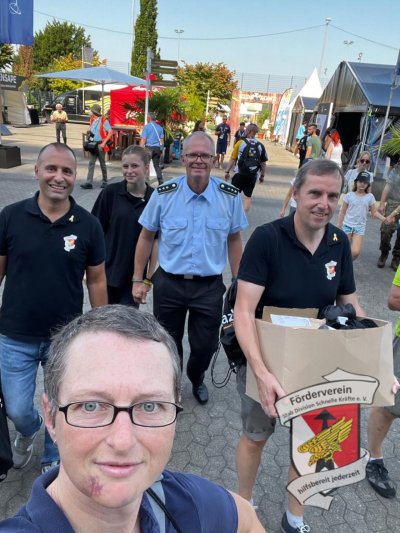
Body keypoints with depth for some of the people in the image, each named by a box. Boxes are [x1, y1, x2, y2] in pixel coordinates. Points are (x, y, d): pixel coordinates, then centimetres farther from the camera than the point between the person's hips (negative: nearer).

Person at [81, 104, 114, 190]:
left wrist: (103, 143, -18)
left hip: (100, 145, -6)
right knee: (91, 163, -2)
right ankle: (89, 182, -6)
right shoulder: (92, 119, 10)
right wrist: (89, 131, 0)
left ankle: (104, 181, 19)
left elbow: (110, 132, -15)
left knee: (102, 164, 6)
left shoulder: (104, 120, -10)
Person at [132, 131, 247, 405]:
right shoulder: (164, 194, -9)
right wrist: (138, 280, 1)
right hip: (169, 283, 0)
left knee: (205, 346, 13)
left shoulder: (230, 196, -7)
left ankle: (196, 379, 49)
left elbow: (234, 241, 3)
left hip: (210, 286, 0)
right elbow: (146, 237, 1)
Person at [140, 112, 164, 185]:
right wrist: (161, 150, 21)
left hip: (149, 147, -5)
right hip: (157, 148, 5)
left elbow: (143, 139, -9)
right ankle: (160, 181, 2)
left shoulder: (146, 126, -4)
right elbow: (162, 140, 14)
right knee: (157, 165, 11)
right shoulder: (159, 127, 11)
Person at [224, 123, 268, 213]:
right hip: (252, 176, 2)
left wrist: (227, 171, 5)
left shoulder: (240, 143, -5)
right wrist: (262, 175, 17)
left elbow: (233, 159, -3)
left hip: (240, 174, -2)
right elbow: (263, 163, 5)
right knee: (248, 196, 13)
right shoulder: (260, 146, 2)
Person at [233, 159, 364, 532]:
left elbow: (350, 306, 4)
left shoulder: (339, 243, -7)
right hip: (264, 361, -4)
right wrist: (262, 372, -40)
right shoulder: (267, 238, -23)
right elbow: (244, 312, -28)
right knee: (255, 436, 16)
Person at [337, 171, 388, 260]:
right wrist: (339, 226, 1)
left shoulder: (370, 197, 1)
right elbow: (342, 212, 2)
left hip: (360, 227, 1)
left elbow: (374, 212, 4)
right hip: (347, 225, -1)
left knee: (355, 252, -11)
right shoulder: (349, 195, -3)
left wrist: (383, 218, -14)